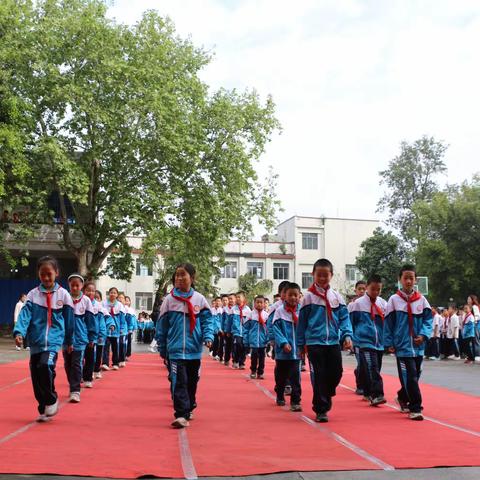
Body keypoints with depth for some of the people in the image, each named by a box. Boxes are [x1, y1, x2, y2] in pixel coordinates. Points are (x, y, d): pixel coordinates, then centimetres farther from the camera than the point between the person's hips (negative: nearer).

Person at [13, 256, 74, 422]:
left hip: (53, 341, -3)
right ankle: (44, 410, 22)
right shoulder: (33, 294, 3)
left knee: (45, 365, -26)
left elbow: (69, 320, 8)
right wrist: (19, 332, -26)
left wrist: (69, 341, 13)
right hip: (36, 342, 3)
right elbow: (25, 314, -9)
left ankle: (52, 400, -3)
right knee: (36, 377, 6)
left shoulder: (63, 294, 0)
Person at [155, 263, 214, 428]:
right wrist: (162, 349, 5)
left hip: (194, 350, 2)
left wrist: (208, 336, -15)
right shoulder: (169, 299, -2)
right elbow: (162, 325, 3)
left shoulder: (199, 299, 0)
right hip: (176, 350, -2)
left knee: (192, 381, 16)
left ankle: (188, 409, 34)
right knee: (179, 382, -11)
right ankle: (181, 415, -8)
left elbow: (207, 320, 3)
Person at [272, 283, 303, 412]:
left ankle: (295, 401, 4)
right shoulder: (279, 311, -6)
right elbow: (276, 329, -9)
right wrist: (283, 343, -20)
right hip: (282, 351, 0)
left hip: (296, 351, 0)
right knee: (281, 377, 17)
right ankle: (280, 397, 38)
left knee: (295, 377, -5)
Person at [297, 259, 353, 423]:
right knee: (319, 377, -1)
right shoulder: (309, 297, 0)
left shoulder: (337, 297, 8)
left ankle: (324, 398, 30)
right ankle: (321, 410, 9)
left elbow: (344, 318, 5)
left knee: (336, 373, 4)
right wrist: (300, 344, 3)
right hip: (315, 342, -3)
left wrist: (347, 335, -10)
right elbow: (302, 321, 3)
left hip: (334, 342, 3)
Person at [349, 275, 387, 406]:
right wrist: (352, 339, 2)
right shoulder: (358, 304, -3)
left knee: (375, 369, 12)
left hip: (379, 343, 5)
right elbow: (350, 323, 3)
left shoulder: (383, 304, 7)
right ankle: (376, 395, -21)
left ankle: (368, 393, 26)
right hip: (365, 342, -5)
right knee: (371, 369, -18)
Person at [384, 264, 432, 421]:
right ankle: (415, 408, -1)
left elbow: (428, 319, 5)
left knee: (414, 377, 15)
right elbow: (388, 323, 0)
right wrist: (389, 343, -2)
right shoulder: (394, 300, -2)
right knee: (410, 377, -9)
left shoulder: (421, 299, 5)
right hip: (402, 346, -4)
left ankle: (403, 397, 39)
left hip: (418, 346, 4)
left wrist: (423, 334, -12)